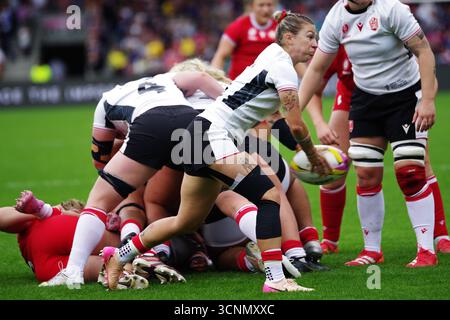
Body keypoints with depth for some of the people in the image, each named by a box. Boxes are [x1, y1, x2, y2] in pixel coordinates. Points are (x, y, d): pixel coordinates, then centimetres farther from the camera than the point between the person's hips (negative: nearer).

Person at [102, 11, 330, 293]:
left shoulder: (271, 58, 17)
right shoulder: (282, 66, -11)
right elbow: (296, 126, -11)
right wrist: (314, 157, 4)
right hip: (212, 135, -10)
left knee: (188, 221, 17)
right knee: (270, 196, -20)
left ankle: (119, 257, 29)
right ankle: (275, 278, -25)